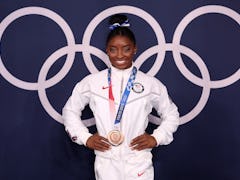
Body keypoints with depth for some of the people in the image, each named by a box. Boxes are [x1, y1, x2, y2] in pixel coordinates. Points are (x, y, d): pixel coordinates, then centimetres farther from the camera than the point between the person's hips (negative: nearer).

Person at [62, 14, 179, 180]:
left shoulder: (151, 84, 0)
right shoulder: (91, 82, 0)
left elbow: (171, 114, 12)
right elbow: (70, 110, 12)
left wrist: (156, 138, -2)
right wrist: (85, 138, 1)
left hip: (139, 163, 0)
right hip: (106, 163, 0)